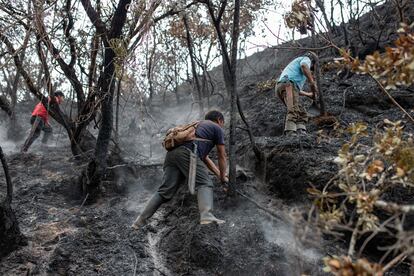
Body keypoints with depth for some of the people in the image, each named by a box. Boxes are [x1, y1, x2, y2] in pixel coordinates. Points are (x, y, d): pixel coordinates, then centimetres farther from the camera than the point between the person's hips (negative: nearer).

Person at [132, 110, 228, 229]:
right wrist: (223, 178, 32)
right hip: (187, 153, -7)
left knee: (164, 191, 6)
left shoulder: (198, 125, 40)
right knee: (204, 184, -7)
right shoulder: (217, 129, 18)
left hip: (172, 153, 7)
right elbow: (222, 157, 19)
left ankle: (140, 221, 3)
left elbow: (204, 157, 42)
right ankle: (206, 215, -30)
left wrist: (219, 174, 42)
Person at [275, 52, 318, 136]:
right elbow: (304, 66, -13)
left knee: (302, 114, 5)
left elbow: (296, 89, 43)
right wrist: (312, 82, -12)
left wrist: (308, 94, 55)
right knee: (294, 111, -26)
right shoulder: (306, 59, 15)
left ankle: (301, 133, -15)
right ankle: (290, 134, -44)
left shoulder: (296, 68, 41)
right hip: (288, 86, -9)